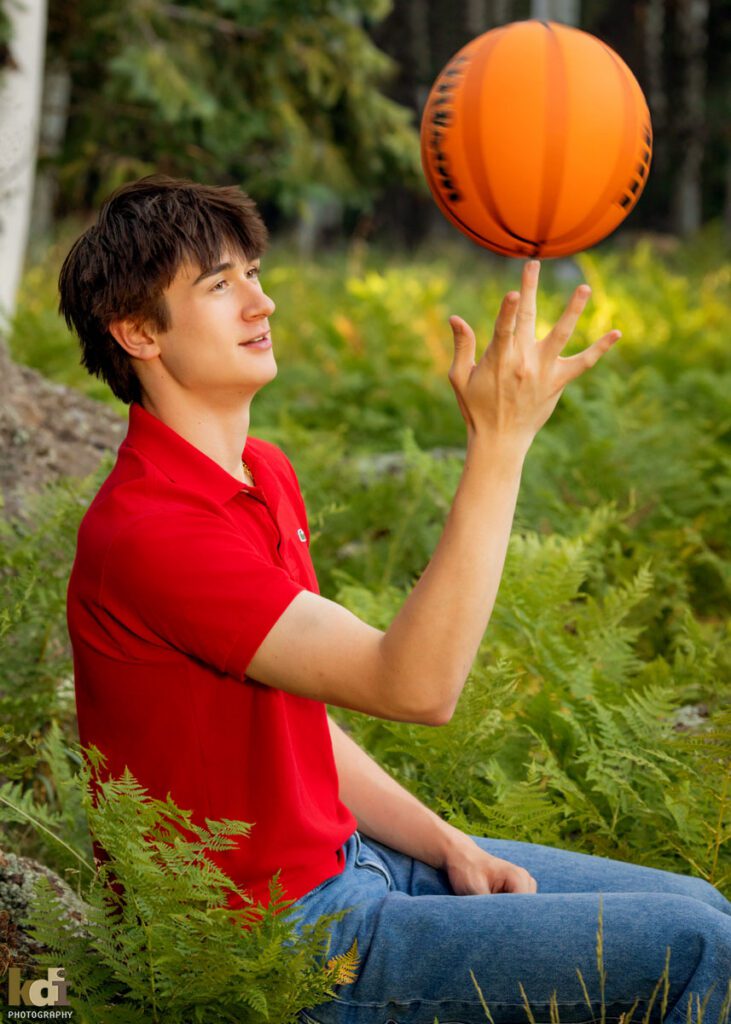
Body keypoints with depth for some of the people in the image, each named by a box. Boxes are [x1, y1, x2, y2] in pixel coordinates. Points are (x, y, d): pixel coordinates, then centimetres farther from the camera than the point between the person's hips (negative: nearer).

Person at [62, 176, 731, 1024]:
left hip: (348, 859, 9)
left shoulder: (265, 473, 8)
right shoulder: (142, 532, -25)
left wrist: (451, 849, 3)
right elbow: (415, 686, -31)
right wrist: (499, 442, -33)